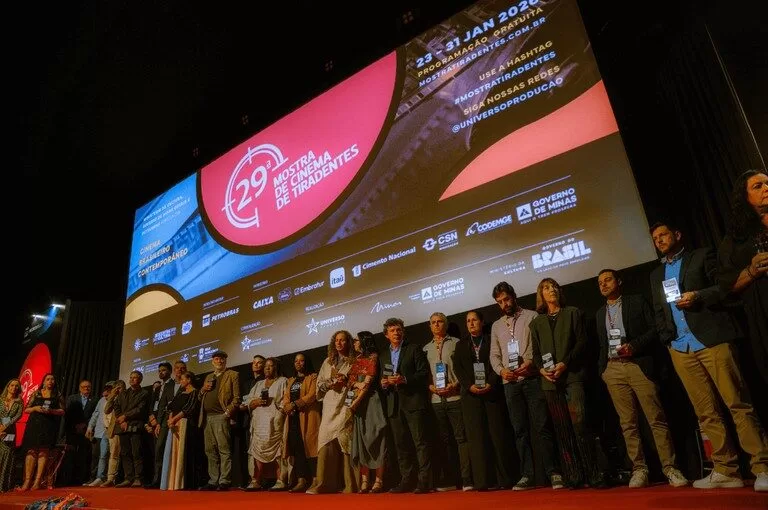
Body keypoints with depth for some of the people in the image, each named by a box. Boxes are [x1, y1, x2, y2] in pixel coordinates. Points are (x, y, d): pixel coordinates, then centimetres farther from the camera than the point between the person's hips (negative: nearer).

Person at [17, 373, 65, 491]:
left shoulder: (58, 395, 11)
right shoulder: (36, 394, 14)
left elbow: (62, 411, 6)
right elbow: (26, 409, 12)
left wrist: (51, 411, -11)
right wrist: (35, 408, -8)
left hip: (49, 427, -1)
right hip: (34, 425, 1)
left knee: (43, 452, -7)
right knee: (31, 451, -6)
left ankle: (37, 481, -6)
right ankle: (27, 481, -4)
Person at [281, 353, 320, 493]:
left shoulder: (313, 377, 5)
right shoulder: (290, 381, 25)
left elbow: (312, 395, -8)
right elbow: (285, 397, 14)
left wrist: (294, 404, -14)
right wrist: (287, 406, -7)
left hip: (308, 417, -5)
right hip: (293, 417, 6)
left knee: (309, 446, -9)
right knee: (297, 448, 0)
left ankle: (315, 481, -7)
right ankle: (301, 480, 2)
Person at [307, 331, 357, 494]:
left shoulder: (353, 361, 7)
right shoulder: (328, 362, 18)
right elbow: (320, 382, 13)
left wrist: (346, 380, -14)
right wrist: (330, 383, -6)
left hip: (346, 405, -3)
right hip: (330, 406, 3)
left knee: (344, 441, -8)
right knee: (325, 441, -5)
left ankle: (350, 485, -2)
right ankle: (323, 483, -2)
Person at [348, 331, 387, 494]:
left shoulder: (373, 357, -3)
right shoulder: (356, 360, 17)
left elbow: (369, 380, -12)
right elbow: (350, 380, 9)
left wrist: (356, 401, -14)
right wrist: (357, 384, -13)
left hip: (371, 400, -7)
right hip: (358, 403, 7)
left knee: (374, 439, -6)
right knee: (361, 440, 4)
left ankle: (378, 481, -4)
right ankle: (365, 482, 6)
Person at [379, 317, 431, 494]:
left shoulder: (414, 349, 3)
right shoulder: (383, 355, 18)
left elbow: (424, 372, -5)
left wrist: (405, 379, -16)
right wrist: (383, 383, -1)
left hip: (413, 401, -5)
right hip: (394, 405, 5)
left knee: (420, 441, -8)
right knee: (401, 444, 9)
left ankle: (424, 481, -4)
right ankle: (406, 481, 16)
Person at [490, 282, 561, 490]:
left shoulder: (531, 316, 4)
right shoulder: (496, 326, 17)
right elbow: (494, 354, 14)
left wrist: (531, 362, -18)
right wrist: (501, 370, -5)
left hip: (532, 379, -4)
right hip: (510, 383, 4)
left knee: (542, 427, -4)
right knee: (520, 430, 6)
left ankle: (553, 473, 5)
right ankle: (527, 475, 11)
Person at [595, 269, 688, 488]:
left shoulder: (637, 302, 8)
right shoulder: (600, 313, 20)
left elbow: (655, 329, 0)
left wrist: (634, 345, -12)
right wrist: (602, 369, 11)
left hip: (638, 365, -3)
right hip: (613, 370, 4)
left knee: (657, 419, -6)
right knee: (628, 423, 2)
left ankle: (669, 468, 1)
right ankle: (639, 469, 5)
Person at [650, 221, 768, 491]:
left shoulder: (702, 256, 10)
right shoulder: (656, 274, 22)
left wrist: (698, 296, -15)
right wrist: (666, 338, 6)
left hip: (712, 339, -4)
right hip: (681, 349, 4)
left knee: (738, 404, -6)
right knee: (706, 412, 4)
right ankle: (725, 471, 8)